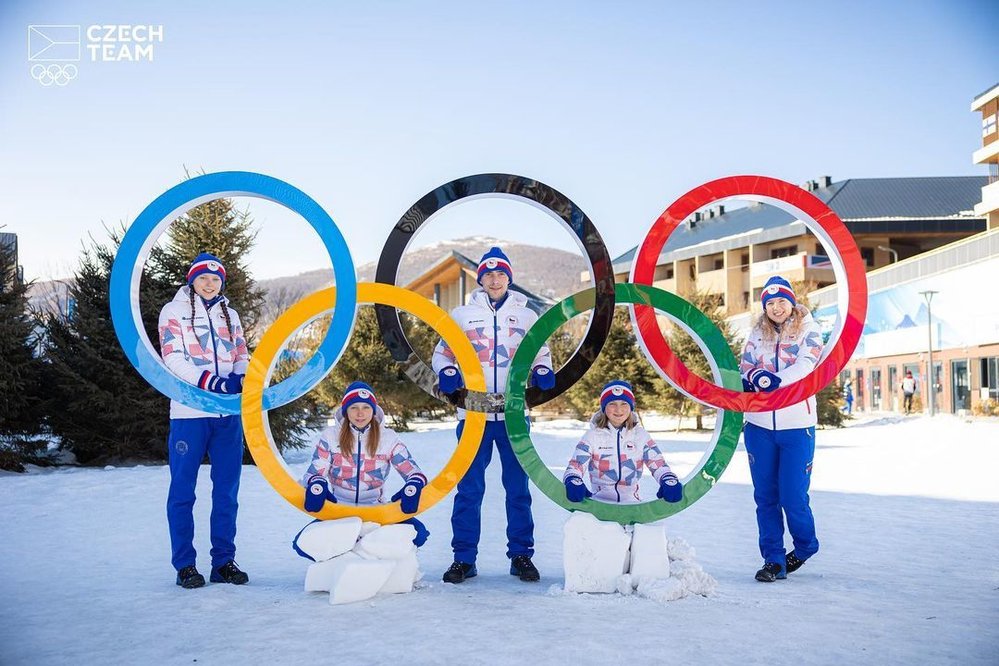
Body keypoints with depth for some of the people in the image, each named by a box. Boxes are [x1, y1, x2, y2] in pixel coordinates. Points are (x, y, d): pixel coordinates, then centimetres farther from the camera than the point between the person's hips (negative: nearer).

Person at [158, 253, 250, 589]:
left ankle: (224, 561, 13)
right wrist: (210, 381, -21)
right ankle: (185, 565, 6)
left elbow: (241, 358, 15)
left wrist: (242, 378, -9)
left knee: (226, 490, 6)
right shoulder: (174, 311, 4)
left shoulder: (229, 315, 19)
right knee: (183, 491, 0)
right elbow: (173, 359, -8)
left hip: (228, 413, 4)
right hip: (189, 412, -4)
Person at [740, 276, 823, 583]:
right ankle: (773, 560, 14)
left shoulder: (809, 330, 2)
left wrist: (774, 380, -29)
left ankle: (805, 547, 26)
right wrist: (753, 377, -23)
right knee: (765, 495, 4)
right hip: (759, 423, 3)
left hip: (796, 425, -3)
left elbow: (805, 366, -13)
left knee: (793, 496, -2)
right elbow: (745, 364, 1)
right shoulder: (758, 333, 12)